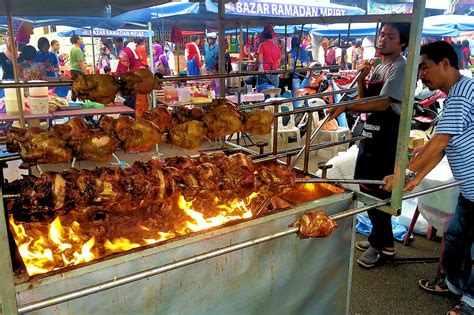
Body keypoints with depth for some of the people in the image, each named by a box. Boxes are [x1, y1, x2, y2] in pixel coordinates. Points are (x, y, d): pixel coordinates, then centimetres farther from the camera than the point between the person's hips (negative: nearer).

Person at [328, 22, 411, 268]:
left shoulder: (400, 67, -11)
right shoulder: (379, 67, 15)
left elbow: (383, 103, -22)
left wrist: (346, 107, -28)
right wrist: (361, 79, -2)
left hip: (387, 137, -9)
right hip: (371, 133, 9)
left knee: (376, 192, -2)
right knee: (366, 188, 15)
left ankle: (380, 243, 16)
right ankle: (380, 239, 31)